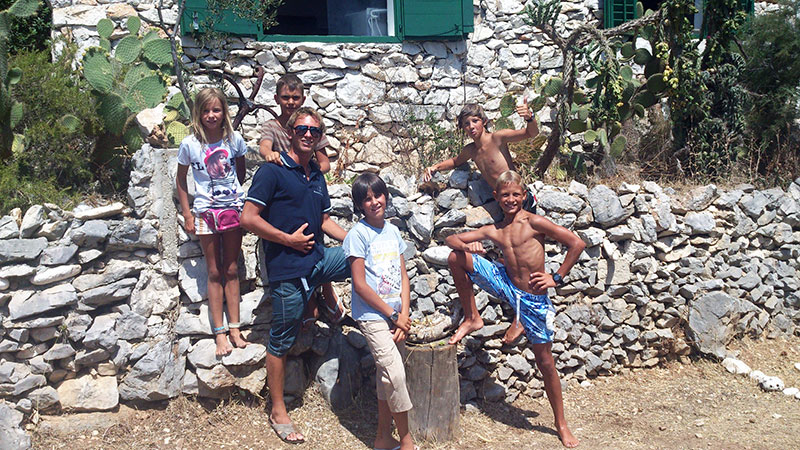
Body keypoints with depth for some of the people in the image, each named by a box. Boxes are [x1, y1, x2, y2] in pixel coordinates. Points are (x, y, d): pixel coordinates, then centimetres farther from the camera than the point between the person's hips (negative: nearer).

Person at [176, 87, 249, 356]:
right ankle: (219, 333, 8)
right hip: (206, 212, -1)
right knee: (214, 272, 4)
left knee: (231, 270, 8)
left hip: (233, 208, 1)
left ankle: (234, 328, 13)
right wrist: (187, 214, -1)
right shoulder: (190, 144, -7)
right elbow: (181, 180, 2)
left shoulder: (234, 140, -4)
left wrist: (236, 195, 7)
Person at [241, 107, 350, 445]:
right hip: (288, 268, -6)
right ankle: (278, 411, 17)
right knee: (281, 341, 3)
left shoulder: (317, 176, 14)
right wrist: (289, 239, -14)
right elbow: (248, 218, -15)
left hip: (318, 258, 7)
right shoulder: (272, 171, -8)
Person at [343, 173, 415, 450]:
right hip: (371, 315, -6)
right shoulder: (358, 234, -9)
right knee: (395, 373, -13)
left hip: (394, 315, 6)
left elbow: (403, 277, 9)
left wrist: (404, 314, -4)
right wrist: (393, 315, -10)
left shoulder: (392, 231, 9)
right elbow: (360, 284, -13)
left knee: (386, 375, 12)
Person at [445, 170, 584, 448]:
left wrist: (557, 278, -11)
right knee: (456, 258, -6)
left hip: (534, 298, -4)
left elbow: (576, 243, -14)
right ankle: (471, 316, 7)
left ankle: (561, 423, 22)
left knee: (545, 361, 5)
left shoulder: (534, 222, -11)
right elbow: (451, 239, 7)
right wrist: (467, 246, -17)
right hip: (507, 287, 4)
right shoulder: (493, 231, 4)